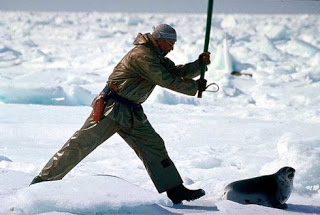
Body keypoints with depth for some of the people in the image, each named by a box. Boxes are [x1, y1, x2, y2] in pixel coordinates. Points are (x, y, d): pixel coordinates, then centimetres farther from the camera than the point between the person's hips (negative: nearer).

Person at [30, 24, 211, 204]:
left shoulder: (157, 57, 12)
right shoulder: (143, 56, -19)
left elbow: (177, 72, 13)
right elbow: (168, 81, -19)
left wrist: (199, 64, -1)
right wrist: (195, 86, -10)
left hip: (132, 114, 9)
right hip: (112, 107, -9)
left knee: (153, 146, 2)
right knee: (80, 144, -7)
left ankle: (176, 190, 3)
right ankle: (45, 180, 0)